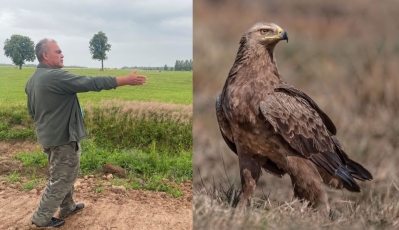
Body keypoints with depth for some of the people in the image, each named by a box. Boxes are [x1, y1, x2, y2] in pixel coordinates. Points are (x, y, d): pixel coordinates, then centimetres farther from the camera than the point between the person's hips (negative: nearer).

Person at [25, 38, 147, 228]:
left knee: (64, 175, 23)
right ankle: (42, 218, 16)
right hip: (62, 136, -10)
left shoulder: (32, 80, 7)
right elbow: (90, 83, -27)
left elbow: (31, 110, 16)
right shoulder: (55, 76, -23)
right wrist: (126, 80, -24)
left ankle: (67, 207, 37)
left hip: (48, 135, 10)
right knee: (61, 178, 4)